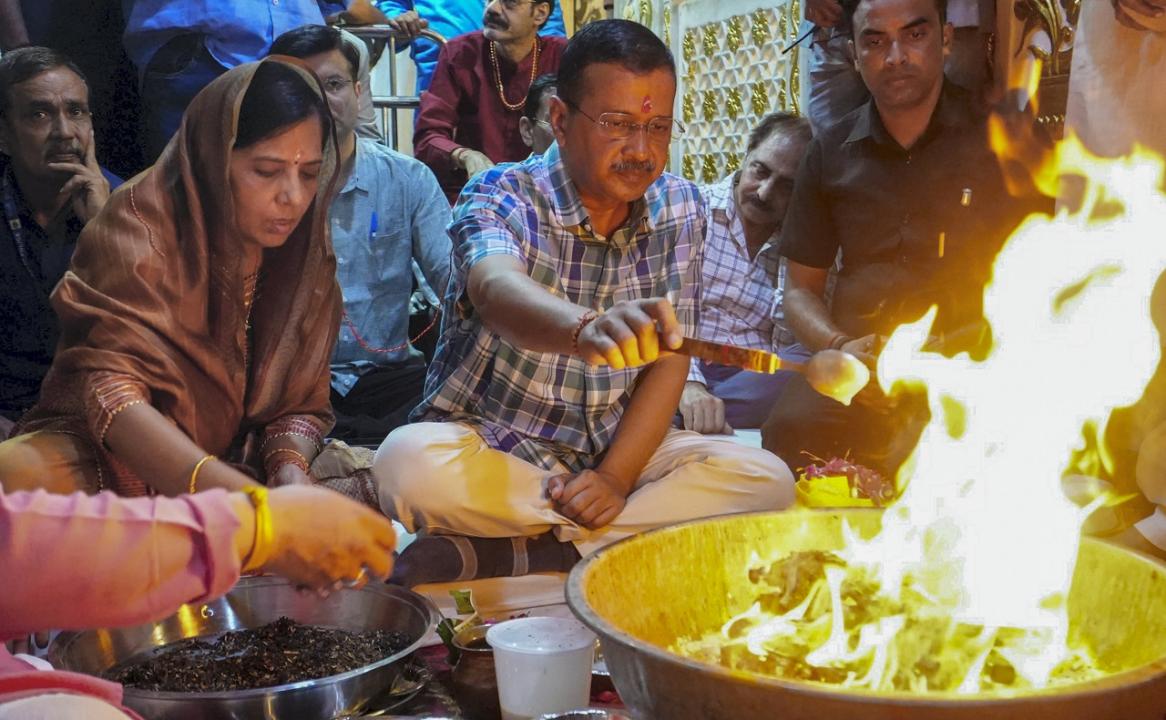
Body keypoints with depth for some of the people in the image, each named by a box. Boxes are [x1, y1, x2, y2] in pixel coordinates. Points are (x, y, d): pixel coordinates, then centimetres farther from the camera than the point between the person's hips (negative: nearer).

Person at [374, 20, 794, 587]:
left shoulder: (679, 208, 0)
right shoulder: (501, 196, -14)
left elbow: (669, 360, -2)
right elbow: (497, 291, -38)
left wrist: (616, 478, -16)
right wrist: (586, 328, -60)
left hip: (617, 447, 4)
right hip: (491, 445, -4)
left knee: (765, 478, -19)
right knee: (409, 463, -34)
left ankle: (498, 553, -22)